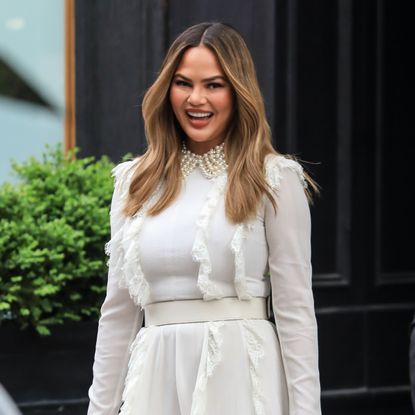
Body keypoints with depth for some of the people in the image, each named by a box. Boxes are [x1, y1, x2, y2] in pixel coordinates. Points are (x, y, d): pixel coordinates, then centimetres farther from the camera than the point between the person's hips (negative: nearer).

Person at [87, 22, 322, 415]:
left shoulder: (273, 180, -1)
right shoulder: (134, 182, 11)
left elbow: (295, 309, -4)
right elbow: (118, 310, 13)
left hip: (240, 374, -3)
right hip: (156, 378, 3)